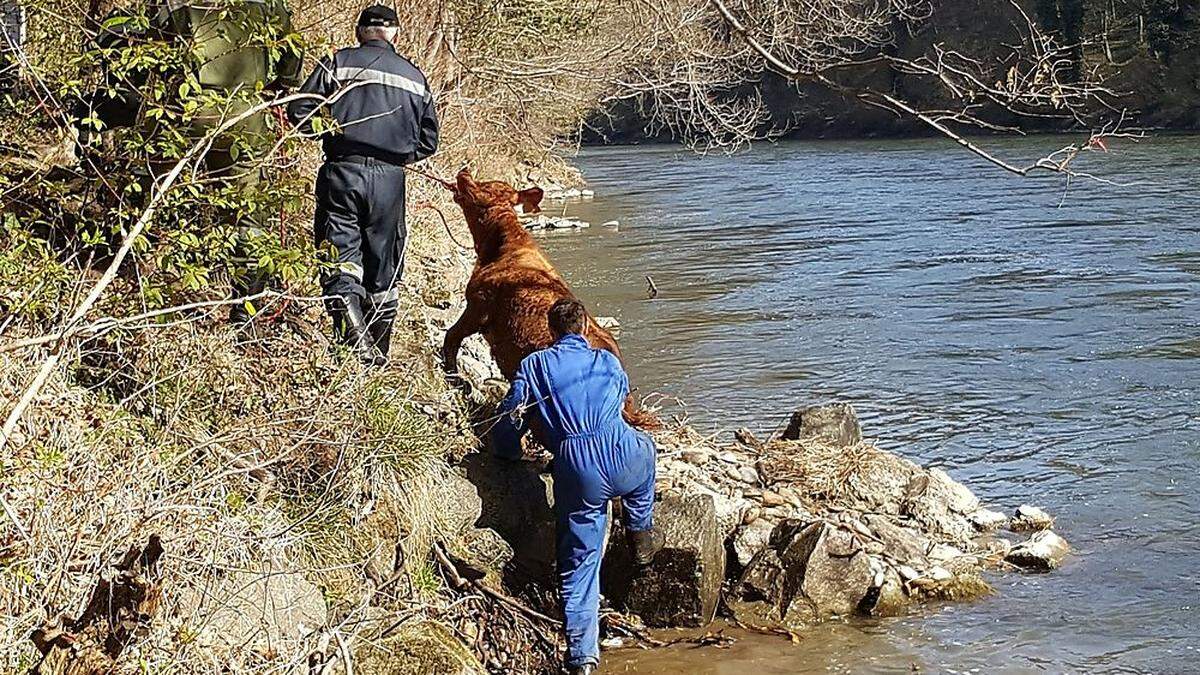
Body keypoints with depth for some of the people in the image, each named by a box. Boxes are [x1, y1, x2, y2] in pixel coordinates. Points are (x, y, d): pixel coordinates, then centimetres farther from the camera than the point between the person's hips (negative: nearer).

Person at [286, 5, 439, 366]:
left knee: (340, 257, -3)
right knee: (383, 269, 11)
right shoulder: (415, 76, 12)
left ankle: (354, 334, -28)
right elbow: (428, 141, 14)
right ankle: (379, 355, 17)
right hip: (390, 180, 2)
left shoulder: (338, 63, 3)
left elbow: (299, 112, -2)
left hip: (342, 171, -2)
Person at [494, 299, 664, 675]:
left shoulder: (533, 366, 15)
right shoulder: (608, 362, 21)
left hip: (575, 471, -1)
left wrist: (510, 453, 36)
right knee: (644, 445, 37)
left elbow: (509, 420, 14)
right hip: (622, 459, 1)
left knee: (578, 564, 10)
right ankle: (641, 536, 42)